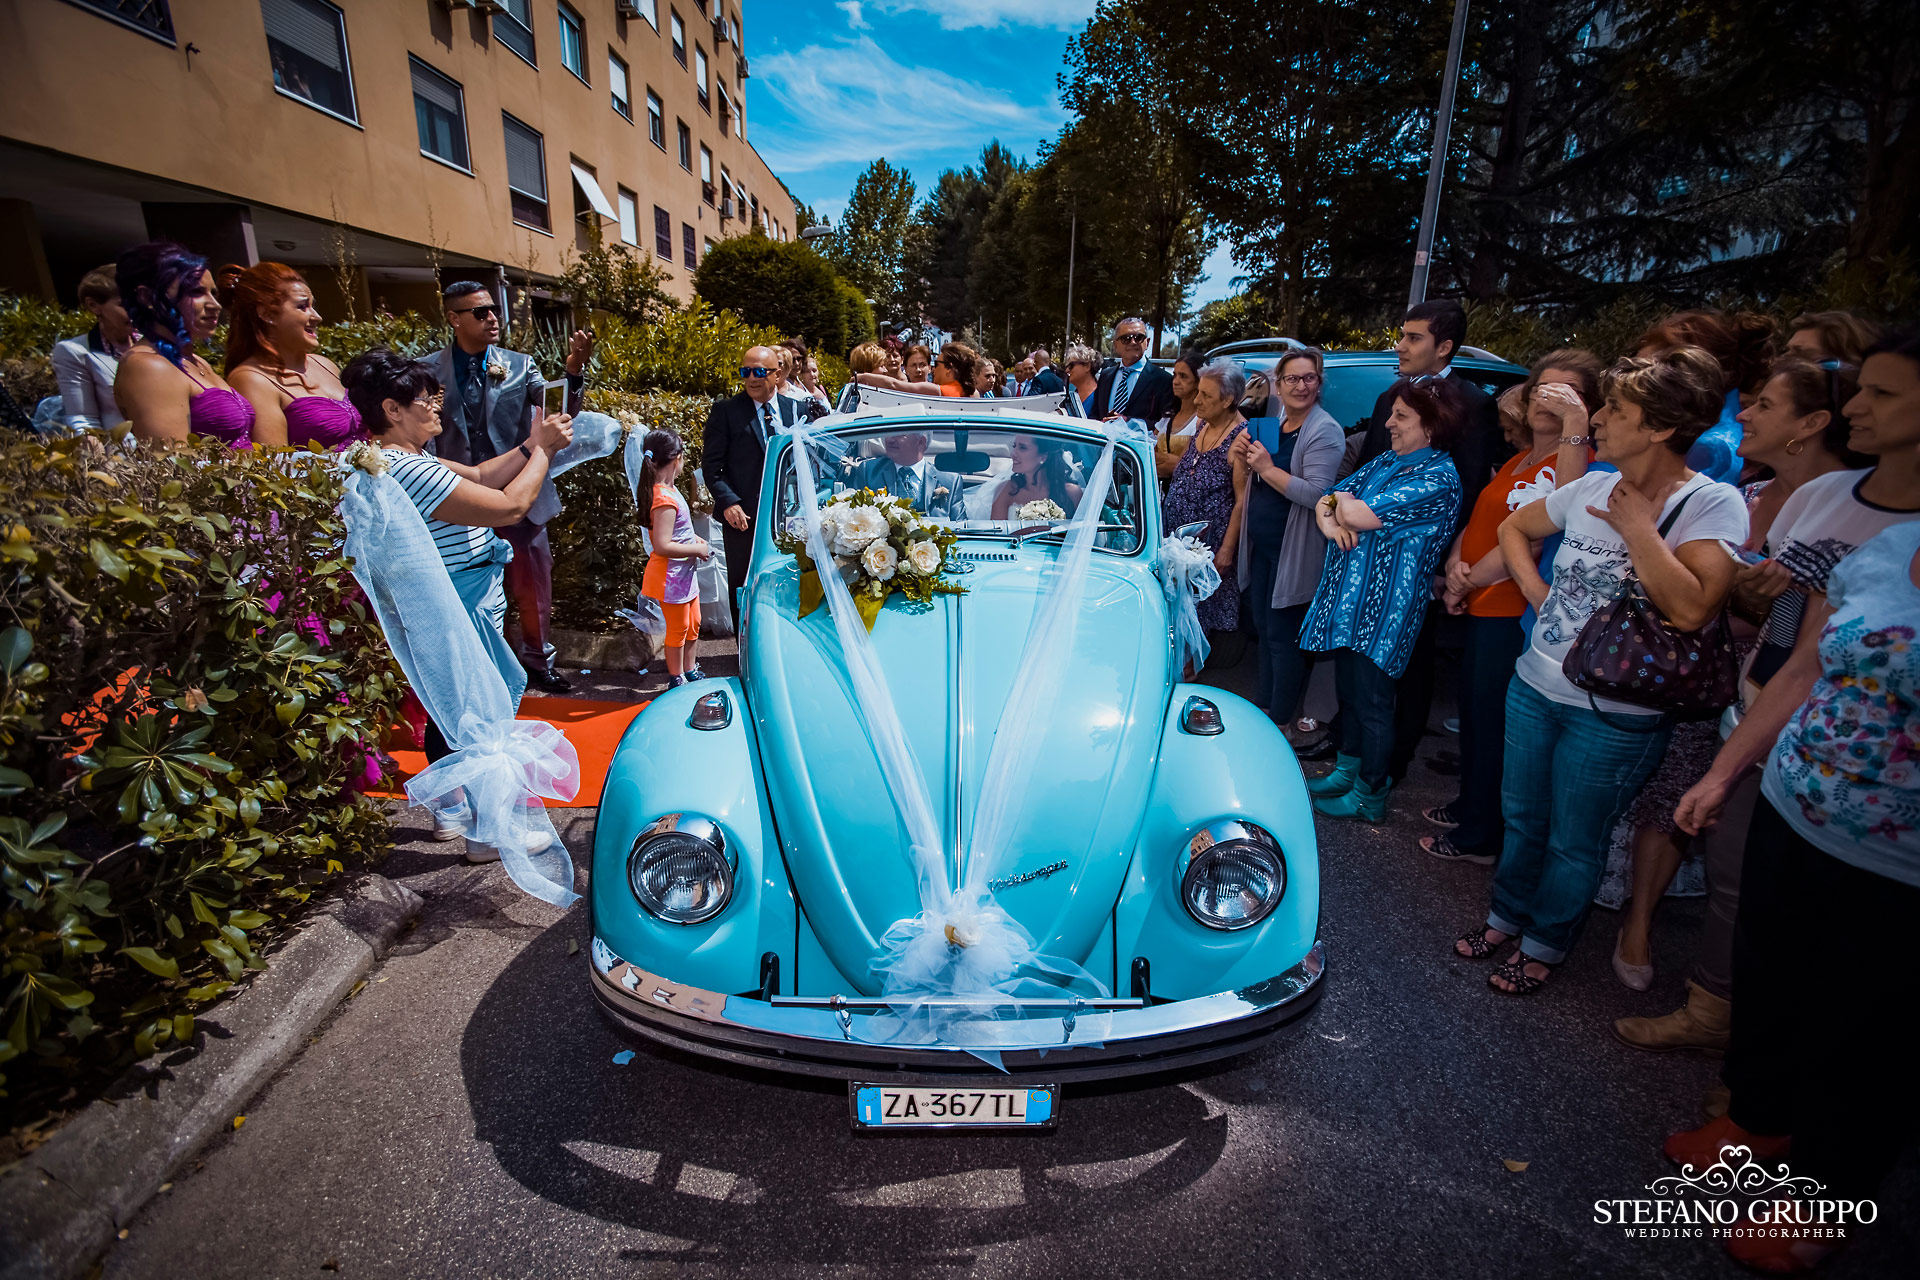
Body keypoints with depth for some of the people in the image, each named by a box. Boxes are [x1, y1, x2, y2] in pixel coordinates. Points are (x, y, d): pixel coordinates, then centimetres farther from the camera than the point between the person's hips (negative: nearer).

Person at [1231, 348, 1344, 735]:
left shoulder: (1325, 431, -14)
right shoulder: (1271, 424, 10)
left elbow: (1316, 493, -25)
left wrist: (1268, 468, -24)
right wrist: (1244, 458, -1)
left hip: (1295, 552, -8)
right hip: (1260, 545, 8)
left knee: (1283, 637, 0)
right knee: (1263, 629, 17)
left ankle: (1280, 722, 13)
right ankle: (1261, 707, 31)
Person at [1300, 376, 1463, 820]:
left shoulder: (1438, 479, -16)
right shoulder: (1386, 461, 11)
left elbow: (1360, 515, -25)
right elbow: (1327, 499, 11)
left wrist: (1344, 503, -3)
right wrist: (1330, 519, -11)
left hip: (1384, 605, -8)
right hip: (1348, 595, 8)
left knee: (1371, 701, 3)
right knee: (1348, 690, 18)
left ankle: (1369, 795, 19)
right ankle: (1346, 772, 34)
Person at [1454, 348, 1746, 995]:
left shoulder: (1714, 503, -14)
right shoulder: (1592, 487, 2)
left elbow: (1690, 609, -27)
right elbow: (1512, 527, 19)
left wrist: (1637, 525, -20)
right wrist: (1534, 589, 5)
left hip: (1615, 715, -5)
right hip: (1533, 686, 5)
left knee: (1573, 843, 12)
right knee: (1522, 819, 20)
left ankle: (1544, 944, 33)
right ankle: (1506, 918, 41)